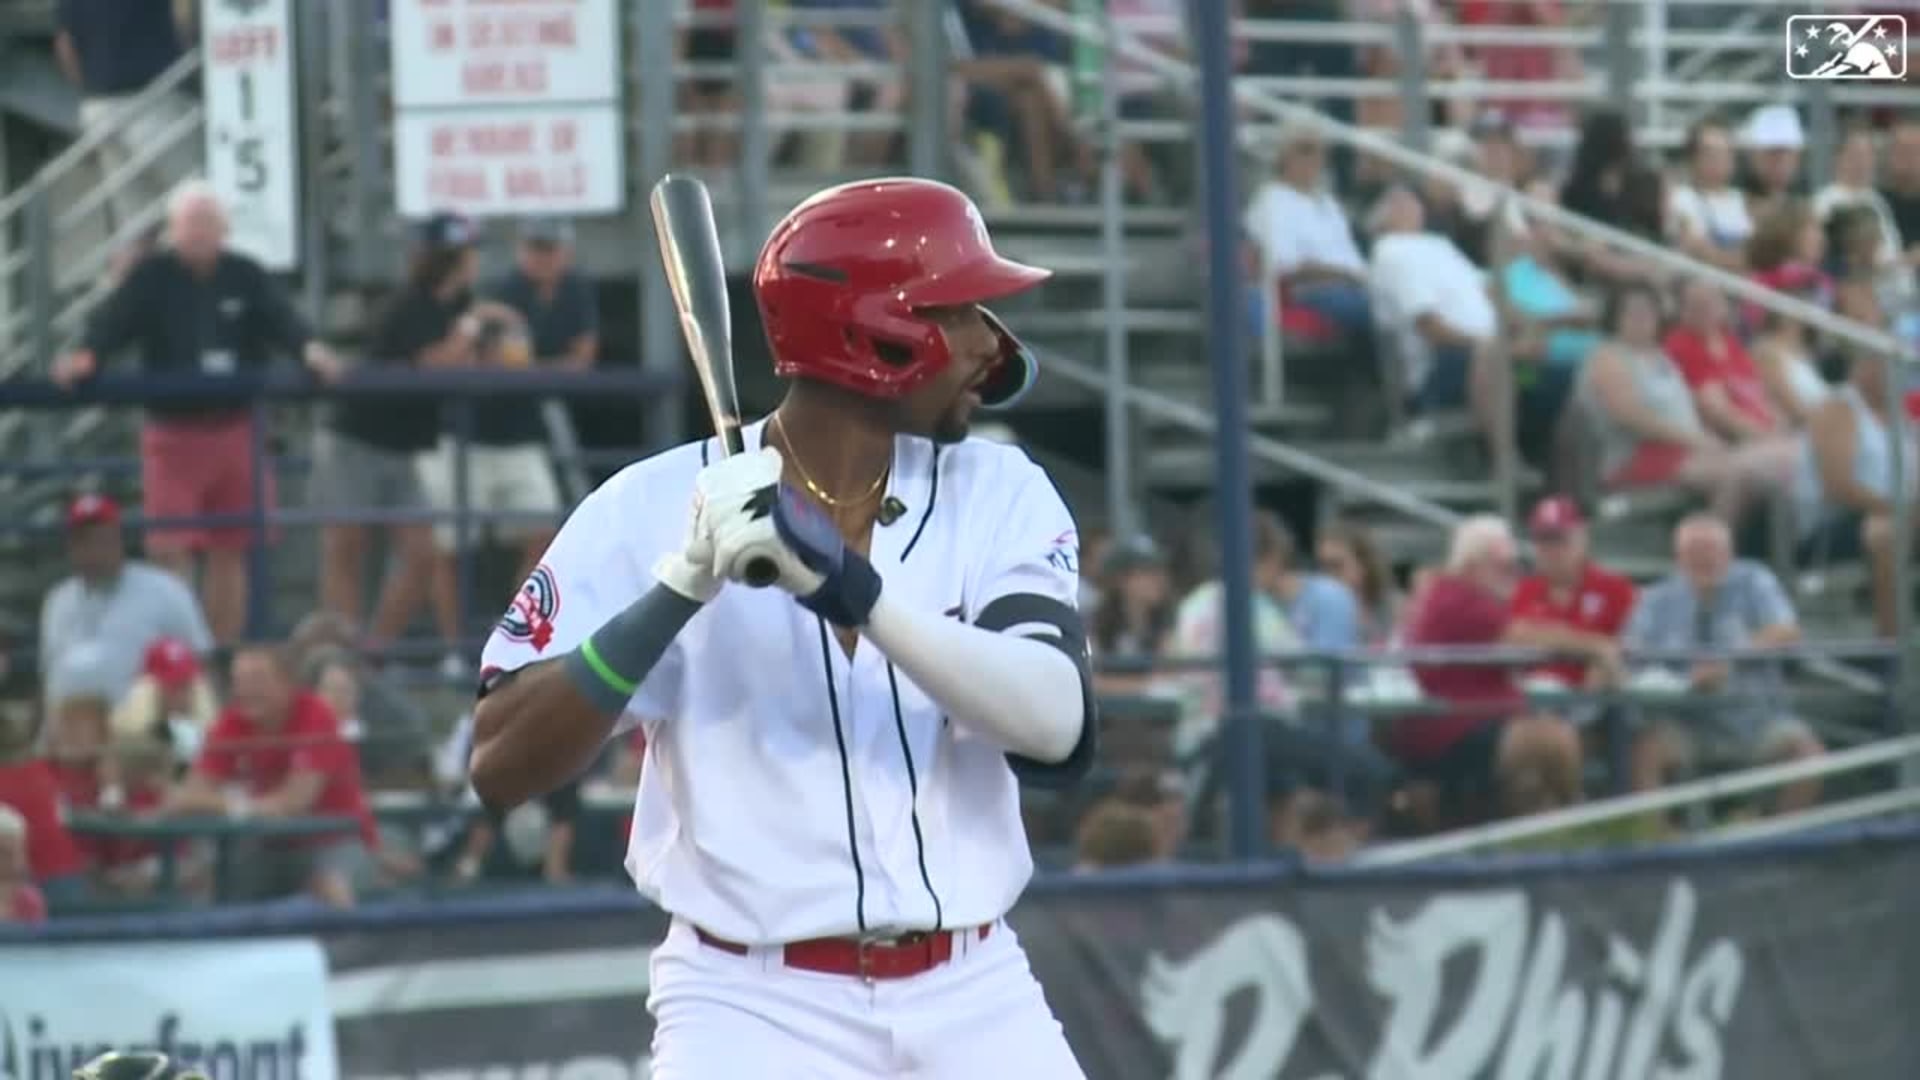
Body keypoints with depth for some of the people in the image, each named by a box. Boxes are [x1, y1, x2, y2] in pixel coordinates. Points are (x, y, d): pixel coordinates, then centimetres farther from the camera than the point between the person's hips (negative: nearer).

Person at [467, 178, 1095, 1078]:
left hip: (972, 1003, 4)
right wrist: (682, 586, -22)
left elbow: (1056, 726, -14)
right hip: (753, 1004, -3)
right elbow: (500, 769, -12)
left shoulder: (999, 496, 2)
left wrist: (850, 589, -26)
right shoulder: (654, 509, -6)